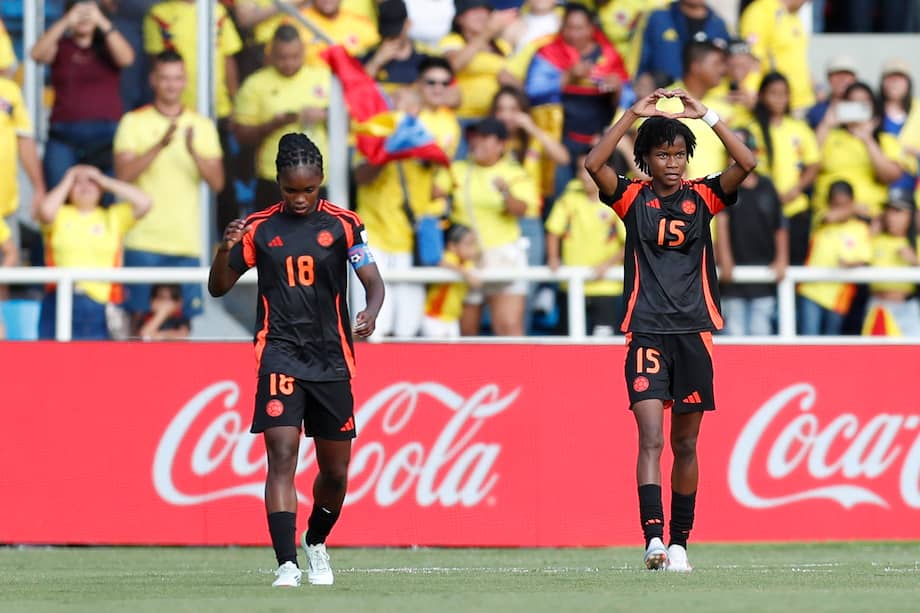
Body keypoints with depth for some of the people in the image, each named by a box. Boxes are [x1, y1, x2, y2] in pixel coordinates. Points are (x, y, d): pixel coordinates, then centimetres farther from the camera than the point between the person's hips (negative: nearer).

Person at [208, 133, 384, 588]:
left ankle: (316, 542, 38)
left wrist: (370, 313, -25)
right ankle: (287, 564, -21)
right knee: (282, 454, -17)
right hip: (279, 356, -1)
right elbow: (218, 288, 9)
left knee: (335, 471, 9)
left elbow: (373, 281, -3)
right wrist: (225, 250, -11)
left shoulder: (342, 224, 1)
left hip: (332, 358, 1)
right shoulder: (259, 228, 4)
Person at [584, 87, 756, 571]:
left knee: (685, 444, 8)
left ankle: (679, 542, 16)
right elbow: (594, 164, -14)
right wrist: (634, 114, -14)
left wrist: (707, 116, -10)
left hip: (692, 332, 2)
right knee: (651, 438, -14)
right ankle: (653, 537, -25)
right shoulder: (632, 198, 3)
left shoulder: (702, 197, 7)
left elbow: (746, 164, -8)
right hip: (646, 332, -2)